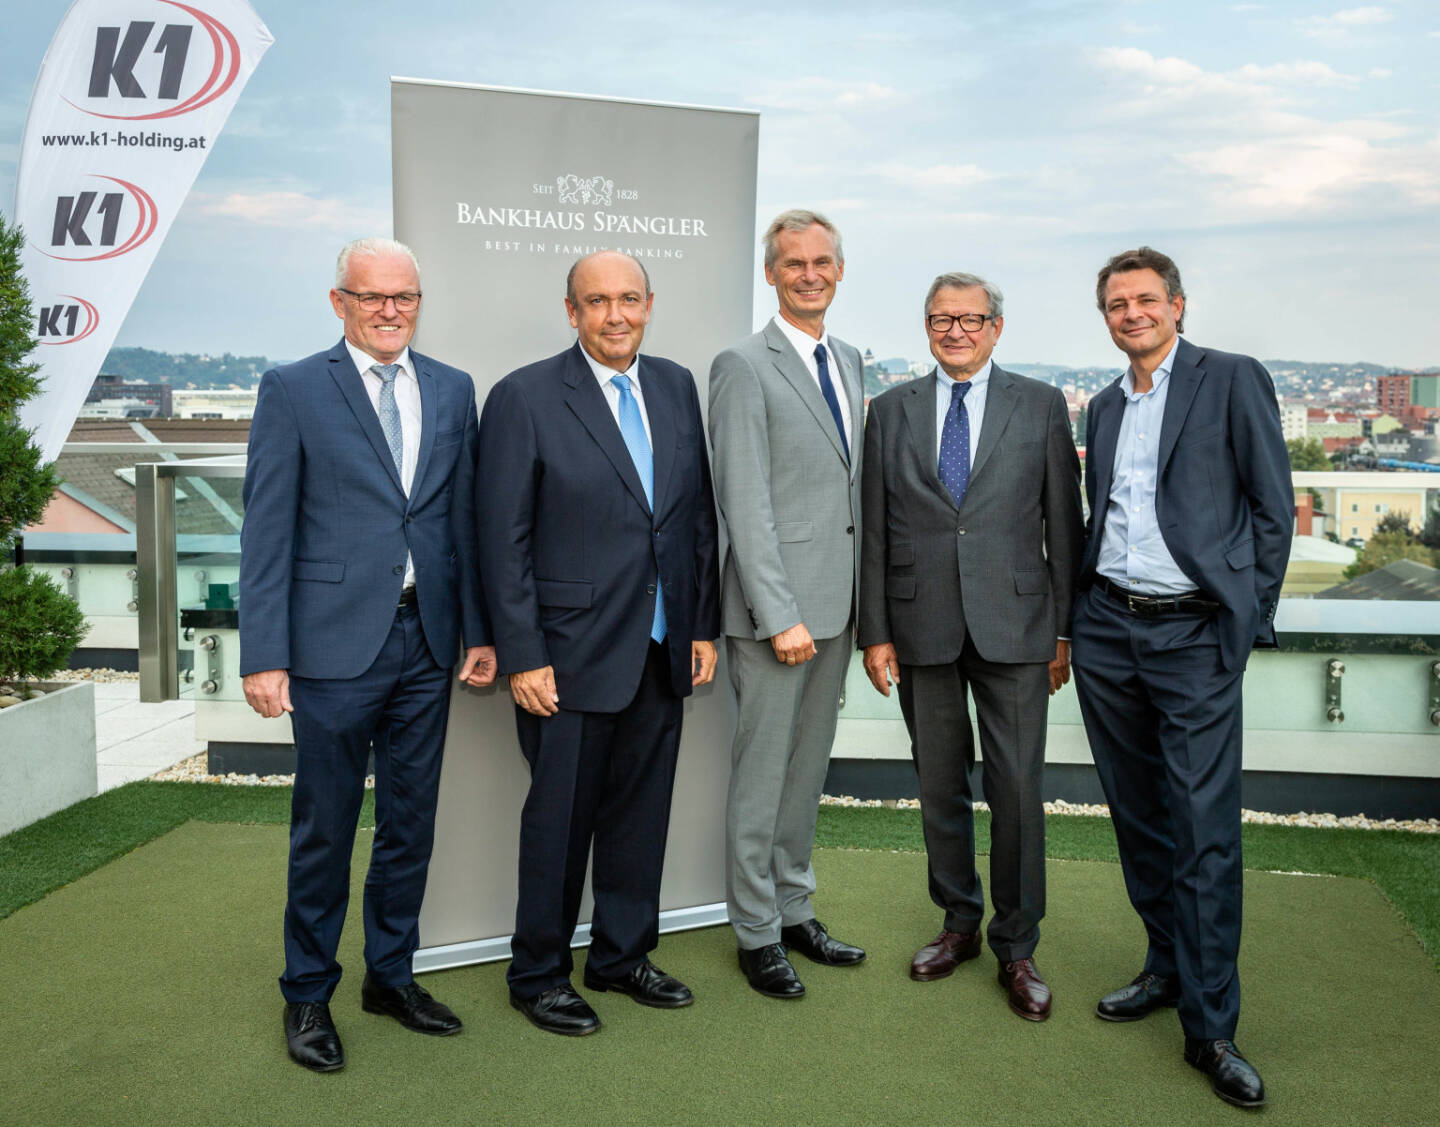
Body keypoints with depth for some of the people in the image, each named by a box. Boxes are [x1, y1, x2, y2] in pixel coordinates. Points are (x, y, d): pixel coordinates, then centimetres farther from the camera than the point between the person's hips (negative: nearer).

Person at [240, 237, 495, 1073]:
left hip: (427, 640, 4)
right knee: (325, 825, 7)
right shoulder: (294, 390, -2)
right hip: (335, 642, -4)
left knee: (411, 819, 14)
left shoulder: (453, 390, 9)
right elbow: (267, 529, -5)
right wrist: (264, 654, -10)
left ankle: (392, 974, 31)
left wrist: (478, 630, 6)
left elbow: (465, 518, 10)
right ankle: (308, 996, 25)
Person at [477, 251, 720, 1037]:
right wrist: (522, 656, -13)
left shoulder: (676, 387, 9)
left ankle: (623, 955, 34)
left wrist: (704, 625, 7)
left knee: (642, 811, 15)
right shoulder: (524, 398, -8)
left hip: (661, 649, 5)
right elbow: (504, 541, -10)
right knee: (559, 819, 6)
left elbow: (700, 514, 11)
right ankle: (538, 974, 25)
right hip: (572, 654, -5)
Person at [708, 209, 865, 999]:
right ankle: (756, 933, 17)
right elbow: (744, 503, -14)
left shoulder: (850, 361, 14)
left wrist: (862, 599, 12)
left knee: (808, 765, 16)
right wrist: (781, 615, -18)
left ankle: (794, 910, 29)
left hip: (835, 605, 7)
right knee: (762, 771, 2)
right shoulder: (744, 367, -9)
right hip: (776, 605, -7)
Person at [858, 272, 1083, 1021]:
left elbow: (1065, 524, 4)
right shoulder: (891, 411, 7)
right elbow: (874, 532, 5)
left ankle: (1016, 947, 18)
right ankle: (959, 922, 31)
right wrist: (874, 632, 0)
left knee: (1017, 789, 1)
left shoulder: (1040, 405, 4)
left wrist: (1066, 629, 0)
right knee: (940, 788, 12)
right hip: (921, 625, 2)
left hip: (1012, 623, -1)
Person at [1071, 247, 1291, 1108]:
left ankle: (1211, 1028, 4)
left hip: (1195, 635, -5)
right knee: (1138, 815, 13)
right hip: (1108, 630, 6)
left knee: (1206, 829, -5)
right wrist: (1080, 617, 11)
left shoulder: (1233, 381, -1)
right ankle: (1168, 967, 30)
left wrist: (1250, 619, -6)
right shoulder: (1105, 407, 15)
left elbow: (1274, 506, -2)